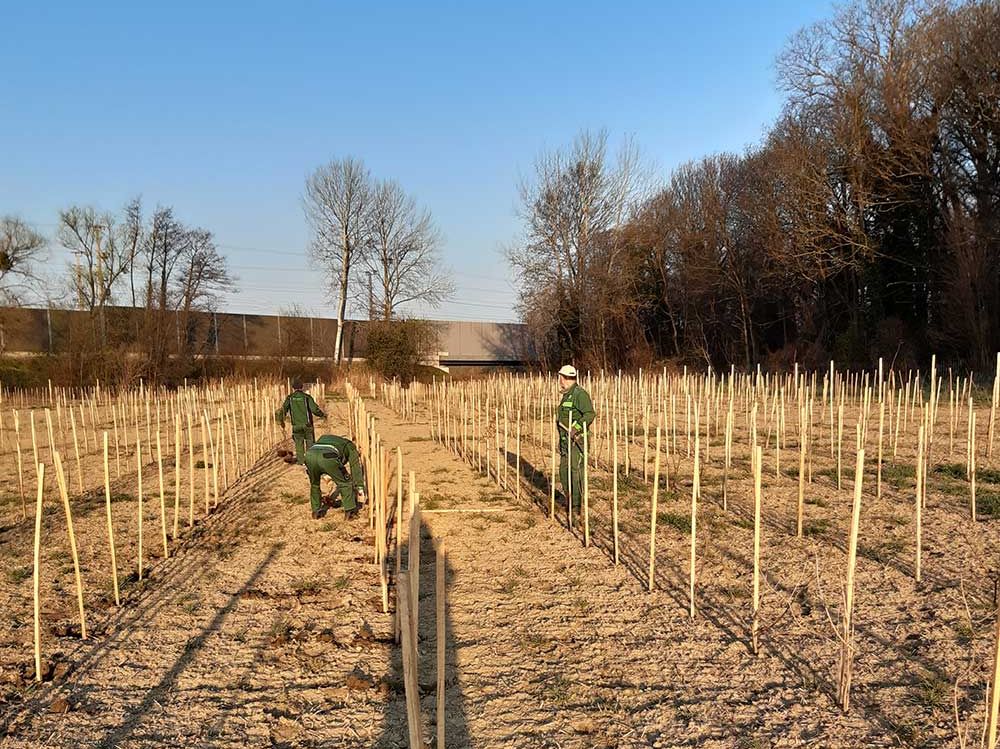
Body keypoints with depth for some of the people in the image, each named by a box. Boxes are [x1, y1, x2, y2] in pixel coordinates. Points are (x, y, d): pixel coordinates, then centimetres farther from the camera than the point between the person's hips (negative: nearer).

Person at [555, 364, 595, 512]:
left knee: (575, 469, -9)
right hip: (565, 439, 10)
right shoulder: (566, 395, 17)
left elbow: (589, 414, -23)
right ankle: (569, 499, 23)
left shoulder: (580, 394, -13)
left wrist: (575, 428, -30)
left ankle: (577, 503, -3)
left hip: (576, 440, -10)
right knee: (563, 469, 12)